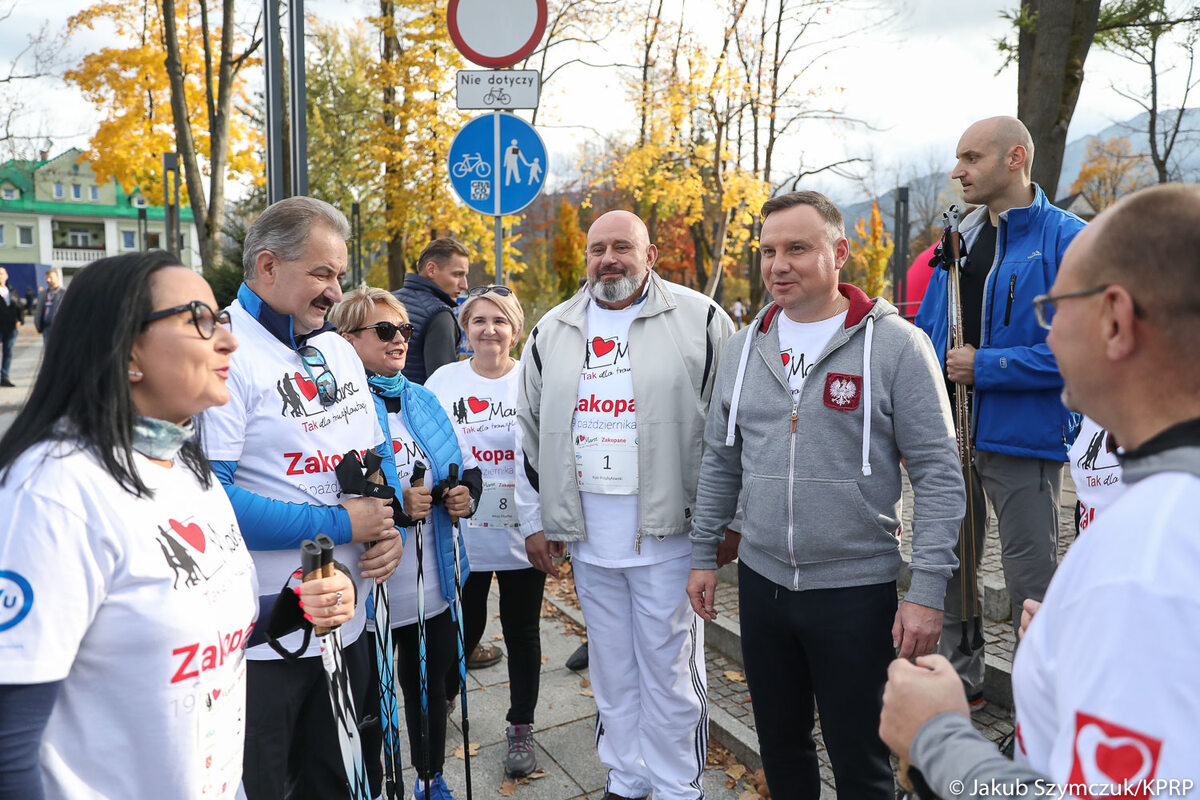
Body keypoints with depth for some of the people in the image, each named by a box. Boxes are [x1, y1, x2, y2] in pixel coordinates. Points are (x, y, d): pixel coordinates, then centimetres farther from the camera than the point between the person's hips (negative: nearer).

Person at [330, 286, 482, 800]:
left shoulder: (422, 400, 9)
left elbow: (465, 466, 16)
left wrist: (466, 493, -4)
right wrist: (394, 505, -28)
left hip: (434, 581, 6)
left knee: (432, 685, 22)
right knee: (370, 699, 12)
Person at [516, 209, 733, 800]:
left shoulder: (699, 320, -3)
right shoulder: (552, 332, 9)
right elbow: (531, 433, 14)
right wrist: (535, 520, 12)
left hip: (668, 532, -4)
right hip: (587, 536, 4)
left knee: (669, 669, 7)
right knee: (612, 667, 17)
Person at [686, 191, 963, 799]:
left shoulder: (895, 344, -9)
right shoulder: (745, 346, 5)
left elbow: (938, 475, -9)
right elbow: (720, 462, 11)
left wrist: (927, 590, -14)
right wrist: (704, 554, 10)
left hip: (856, 589, -4)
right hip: (760, 582, 4)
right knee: (780, 746, 20)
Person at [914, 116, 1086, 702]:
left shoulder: (1066, 240, -9)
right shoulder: (958, 240, 11)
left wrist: (985, 365, -17)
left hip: (1022, 436, -6)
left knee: (1030, 581, 4)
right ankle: (959, 680, 36)